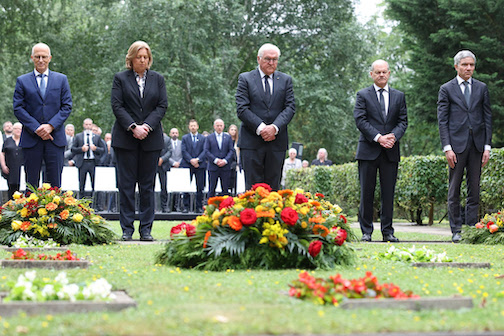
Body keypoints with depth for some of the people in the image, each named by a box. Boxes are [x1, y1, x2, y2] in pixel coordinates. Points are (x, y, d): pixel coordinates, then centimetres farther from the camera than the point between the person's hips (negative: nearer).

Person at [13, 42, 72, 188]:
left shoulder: (61, 79, 11)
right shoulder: (22, 81, 8)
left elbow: (67, 106, 5)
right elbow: (18, 108, 0)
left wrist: (51, 126, -10)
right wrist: (36, 128, -11)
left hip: (56, 138, 0)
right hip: (31, 139, 0)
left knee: (55, 184, -1)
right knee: (31, 184, 2)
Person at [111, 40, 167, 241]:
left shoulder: (158, 79, 11)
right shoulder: (120, 78, 6)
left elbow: (162, 106, 3)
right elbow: (117, 106, -2)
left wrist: (147, 126, -11)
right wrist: (133, 127, -14)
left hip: (151, 139, 2)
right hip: (125, 139, -1)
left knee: (147, 185, 3)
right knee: (126, 184, -1)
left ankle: (146, 229, 6)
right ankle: (127, 229, 3)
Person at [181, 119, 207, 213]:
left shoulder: (203, 138, 11)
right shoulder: (185, 138, 10)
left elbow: (205, 151, 2)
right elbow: (184, 151, 1)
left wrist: (197, 159, -14)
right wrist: (191, 160, -13)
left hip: (200, 165, 0)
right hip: (187, 165, 0)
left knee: (200, 187, -1)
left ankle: (199, 207, 4)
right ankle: (186, 206, 2)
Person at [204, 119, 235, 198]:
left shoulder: (228, 137, 12)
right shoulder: (209, 138, 8)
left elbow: (232, 151, 5)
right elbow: (206, 151, -1)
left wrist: (225, 160, -11)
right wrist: (215, 160, -13)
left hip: (225, 167, 1)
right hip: (213, 167, -1)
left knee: (225, 189, 1)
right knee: (211, 189, 0)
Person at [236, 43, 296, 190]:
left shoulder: (286, 80, 12)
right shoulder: (245, 79, 5)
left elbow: (290, 107, 3)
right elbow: (242, 109, -4)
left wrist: (275, 127, -14)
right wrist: (260, 128, -15)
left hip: (277, 141, 2)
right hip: (251, 141, -2)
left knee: (273, 186, 2)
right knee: (253, 187, -2)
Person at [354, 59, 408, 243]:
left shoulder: (399, 96, 13)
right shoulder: (363, 95, 5)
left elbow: (403, 121, 8)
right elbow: (360, 120, -5)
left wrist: (394, 136, -12)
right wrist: (378, 138, -15)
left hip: (391, 151, 2)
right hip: (368, 150, -2)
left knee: (388, 193, 3)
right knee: (367, 193, 0)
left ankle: (388, 231, 9)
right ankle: (366, 231, 6)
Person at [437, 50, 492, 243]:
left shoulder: (482, 88, 11)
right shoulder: (446, 89, 4)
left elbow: (487, 118, 10)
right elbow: (442, 120, 0)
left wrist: (487, 146, 2)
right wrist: (447, 148, -9)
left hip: (477, 144, 2)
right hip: (457, 144, -2)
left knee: (474, 189, 3)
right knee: (454, 190, 1)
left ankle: (472, 228, 8)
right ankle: (456, 231, 6)